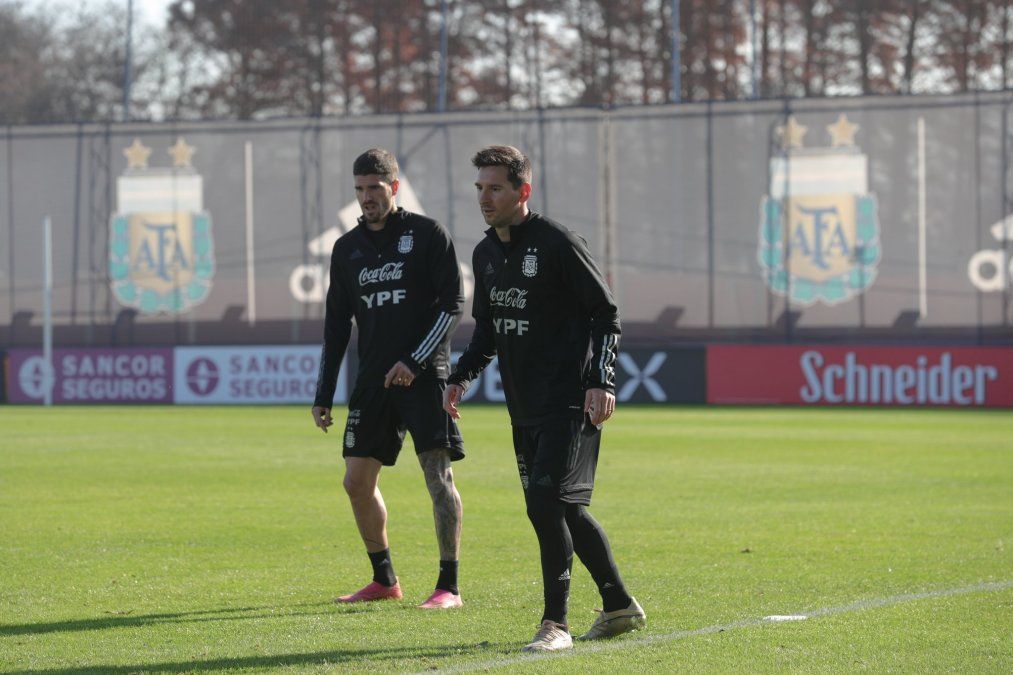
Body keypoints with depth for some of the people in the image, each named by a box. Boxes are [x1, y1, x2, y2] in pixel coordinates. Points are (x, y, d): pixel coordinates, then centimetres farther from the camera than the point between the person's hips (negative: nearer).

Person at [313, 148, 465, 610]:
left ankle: (448, 587, -9)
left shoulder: (427, 235, -1)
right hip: (373, 381, 6)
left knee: (438, 472, -11)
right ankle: (384, 580, 19)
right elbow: (336, 325, 17)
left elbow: (451, 303, -6)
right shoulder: (347, 248, 14)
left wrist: (415, 362, -15)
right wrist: (323, 395, 13)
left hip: (424, 376, -6)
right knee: (357, 480, 4)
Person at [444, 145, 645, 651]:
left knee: (546, 503, -16)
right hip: (524, 409, 8)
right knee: (563, 511, 12)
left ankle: (556, 624, -10)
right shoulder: (485, 254, 11)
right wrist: (462, 376, 8)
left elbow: (606, 313, -9)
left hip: (569, 403, -8)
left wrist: (601, 380, -18)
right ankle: (620, 607, 25)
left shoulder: (557, 243, -11)